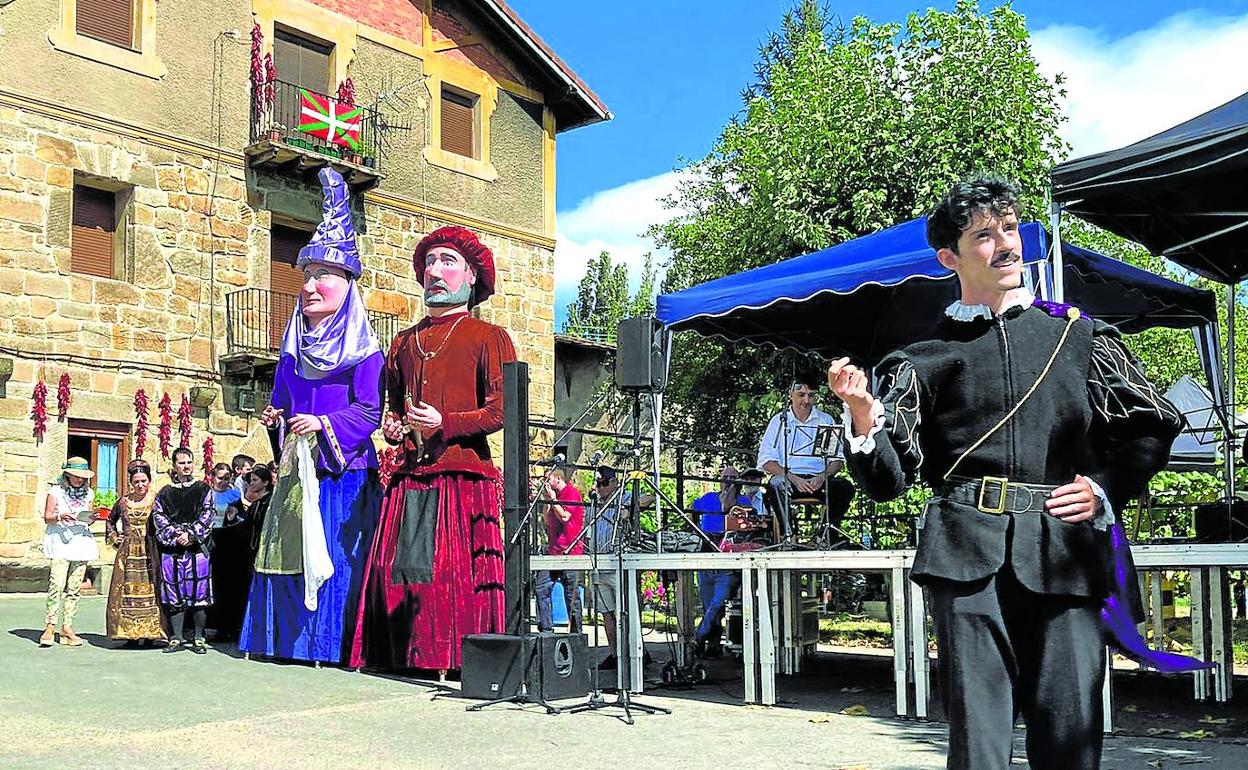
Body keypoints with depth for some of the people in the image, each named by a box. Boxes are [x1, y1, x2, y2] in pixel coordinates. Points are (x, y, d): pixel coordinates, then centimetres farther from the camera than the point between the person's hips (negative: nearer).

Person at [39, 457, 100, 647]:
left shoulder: (88, 494, 16)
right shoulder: (56, 492, 4)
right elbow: (47, 517, 1)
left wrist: (92, 518, -2)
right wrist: (60, 516, -18)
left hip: (81, 541, 4)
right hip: (61, 542, -4)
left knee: (74, 588, 2)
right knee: (57, 584, -15)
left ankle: (67, 628, 5)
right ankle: (50, 627, -10)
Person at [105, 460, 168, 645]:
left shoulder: (157, 500, -1)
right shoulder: (124, 502, 10)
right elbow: (111, 520, 27)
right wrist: (114, 537, 16)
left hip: (151, 553, -3)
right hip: (128, 553, 3)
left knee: (150, 591, -4)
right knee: (127, 592, 2)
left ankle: (150, 632, 0)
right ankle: (130, 633, 6)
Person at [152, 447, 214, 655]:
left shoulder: (203, 489, 8)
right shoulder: (165, 492, 12)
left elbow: (207, 515, 0)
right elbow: (158, 517, 3)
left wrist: (191, 534, -12)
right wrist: (175, 534, -10)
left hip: (197, 548, -2)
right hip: (171, 550, 2)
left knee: (198, 593, -2)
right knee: (175, 595, 3)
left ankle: (198, 639, 5)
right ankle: (177, 638, 11)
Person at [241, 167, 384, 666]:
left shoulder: (362, 348, -4)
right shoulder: (294, 344, 16)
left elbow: (370, 410, -12)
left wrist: (323, 424, -21)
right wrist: (276, 417, 1)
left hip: (343, 469, -6)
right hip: (298, 466, 6)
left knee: (334, 555, -5)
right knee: (290, 552, 6)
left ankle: (332, 644, 1)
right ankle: (289, 639, 13)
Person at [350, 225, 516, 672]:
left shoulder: (489, 337, 5)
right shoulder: (404, 343, 23)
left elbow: (503, 411, -5)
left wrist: (444, 424, -15)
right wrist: (391, 426, 9)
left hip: (463, 474, -5)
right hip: (409, 476, 5)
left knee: (456, 571, -10)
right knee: (396, 567, -2)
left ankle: (457, 659, -3)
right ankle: (407, 656, 5)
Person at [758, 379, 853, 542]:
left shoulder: (825, 420, 14)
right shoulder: (779, 421, 7)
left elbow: (838, 459, 9)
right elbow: (766, 461, -1)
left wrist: (823, 476, -13)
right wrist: (794, 478, -15)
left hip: (819, 480, 2)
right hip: (789, 478, -2)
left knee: (845, 488, -26)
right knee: (776, 484, -35)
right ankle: (788, 535, -31)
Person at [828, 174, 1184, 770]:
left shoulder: (1078, 334, 15)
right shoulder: (926, 358, 11)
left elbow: (1153, 425, 20)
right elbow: (887, 479, 5)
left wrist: (1107, 490, 5)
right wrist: (862, 415, -13)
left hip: (1065, 549, 1)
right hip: (966, 556, -1)